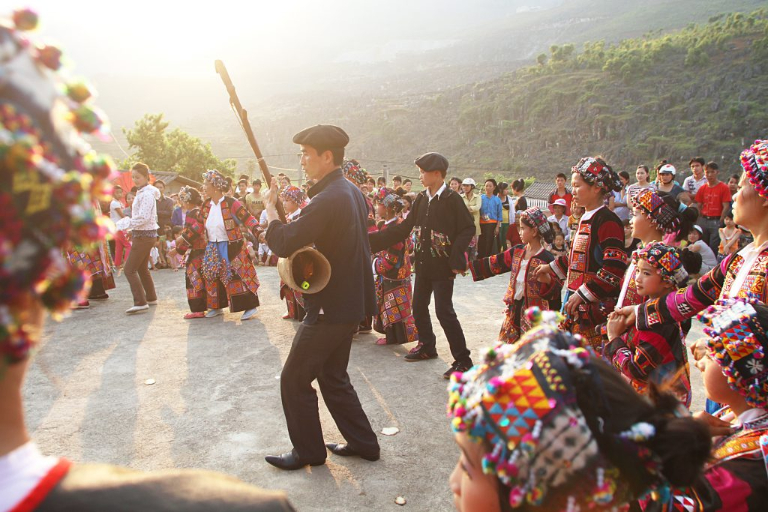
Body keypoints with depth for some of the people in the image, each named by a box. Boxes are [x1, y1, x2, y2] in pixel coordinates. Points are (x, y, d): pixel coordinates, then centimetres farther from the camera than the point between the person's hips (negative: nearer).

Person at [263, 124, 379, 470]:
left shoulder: (327, 200, -22)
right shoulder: (353, 192, 9)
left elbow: (284, 245, -26)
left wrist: (270, 208, -9)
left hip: (331, 307, -10)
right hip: (351, 301, 10)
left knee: (294, 379, 6)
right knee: (333, 377, 21)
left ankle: (308, 451, 22)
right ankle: (362, 442, 29)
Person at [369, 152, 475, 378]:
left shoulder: (452, 199, -13)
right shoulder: (421, 198, 6)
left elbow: (468, 229, -14)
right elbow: (405, 228, 8)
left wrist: (456, 258, -23)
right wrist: (373, 239, 4)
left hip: (443, 266, -7)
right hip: (423, 263, 7)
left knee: (444, 311, -8)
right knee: (419, 307, 15)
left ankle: (462, 360, 3)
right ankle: (427, 347, 34)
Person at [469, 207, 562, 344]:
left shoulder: (547, 259, -14)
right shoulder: (517, 251, 5)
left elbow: (556, 290, -13)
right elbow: (494, 263, 11)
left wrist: (548, 280, -35)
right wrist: (469, 265, 9)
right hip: (513, 309, 6)